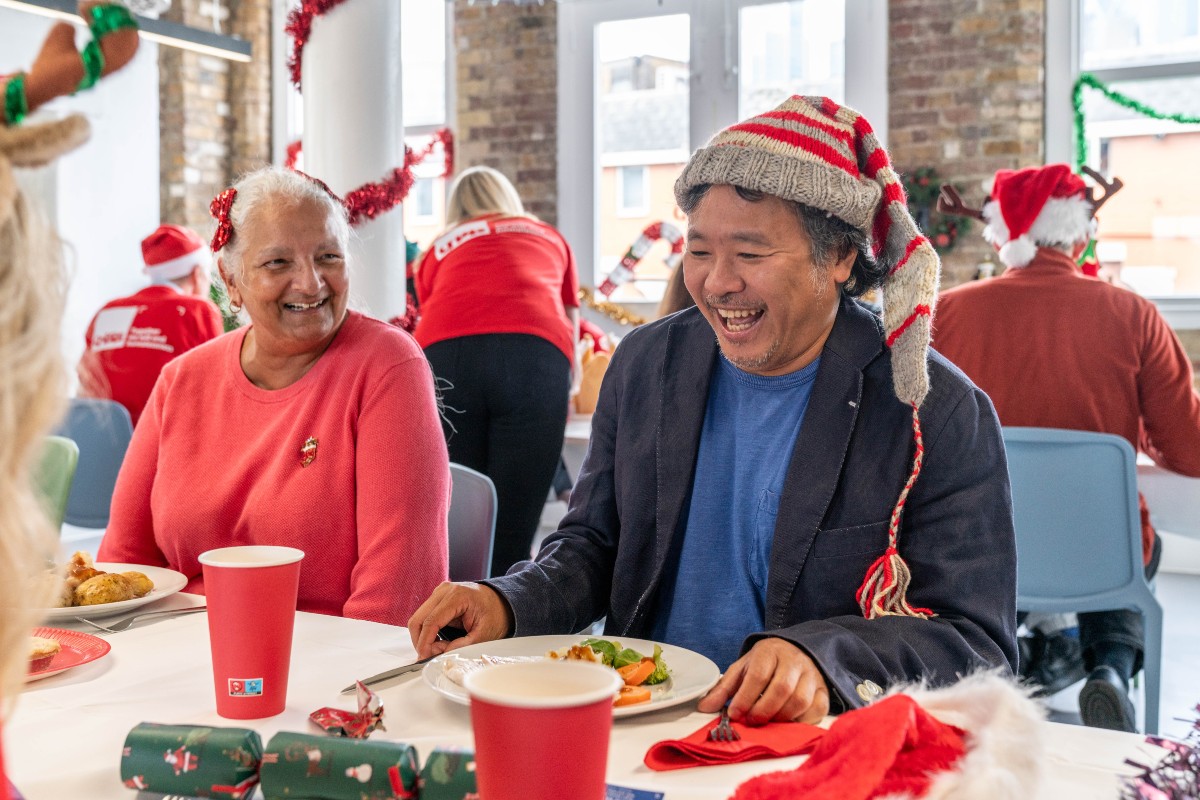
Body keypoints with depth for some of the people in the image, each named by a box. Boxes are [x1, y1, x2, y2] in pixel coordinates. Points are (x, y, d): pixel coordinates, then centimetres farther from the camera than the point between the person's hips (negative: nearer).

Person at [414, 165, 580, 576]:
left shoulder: (438, 250, 33)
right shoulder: (550, 237, 34)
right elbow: (571, 328, 41)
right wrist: (568, 385, 58)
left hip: (442, 356, 1)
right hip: (535, 354, 0)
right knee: (511, 541, 0)